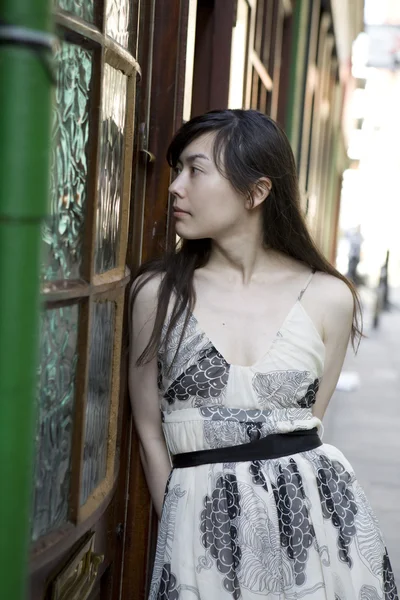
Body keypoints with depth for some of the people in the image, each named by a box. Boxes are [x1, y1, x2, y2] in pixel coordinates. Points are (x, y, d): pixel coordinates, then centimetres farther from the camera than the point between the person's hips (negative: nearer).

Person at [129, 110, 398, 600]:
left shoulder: (329, 297, -2)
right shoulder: (159, 292, -2)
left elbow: (306, 423, 4)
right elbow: (151, 435, 2)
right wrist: (181, 536, 1)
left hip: (316, 507, 1)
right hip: (204, 518, -1)